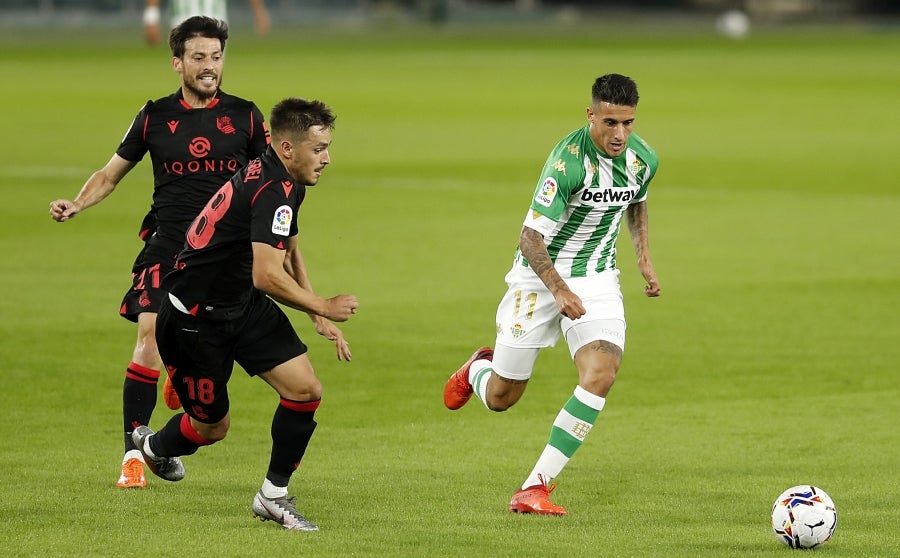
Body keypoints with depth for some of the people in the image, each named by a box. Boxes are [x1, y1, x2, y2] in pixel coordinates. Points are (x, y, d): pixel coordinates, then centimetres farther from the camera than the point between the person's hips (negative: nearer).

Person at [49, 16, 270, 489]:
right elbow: (111, 174, 15)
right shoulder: (156, 116, 7)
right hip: (166, 244, -1)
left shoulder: (244, 116, 7)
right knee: (150, 338, -14)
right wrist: (75, 205, -2)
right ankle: (133, 455, -10)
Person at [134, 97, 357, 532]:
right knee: (213, 426, 8)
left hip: (244, 307, 9)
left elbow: (289, 251, 23)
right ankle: (153, 445, 42)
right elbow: (268, 275, -35)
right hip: (194, 320, -9)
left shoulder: (287, 185, 5)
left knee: (305, 390, -5)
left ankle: (274, 496, 9)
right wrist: (323, 307, -21)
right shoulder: (272, 190, -28)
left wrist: (319, 318, 16)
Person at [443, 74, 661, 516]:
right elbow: (530, 237, -26)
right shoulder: (569, 160, -26)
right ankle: (478, 369, 45)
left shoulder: (643, 159, -6)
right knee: (500, 398, 4)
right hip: (540, 274, -4)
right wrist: (559, 291, -36)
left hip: (598, 278, 4)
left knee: (601, 375, -21)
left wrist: (644, 259, 11)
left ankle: (536, 487, -14)